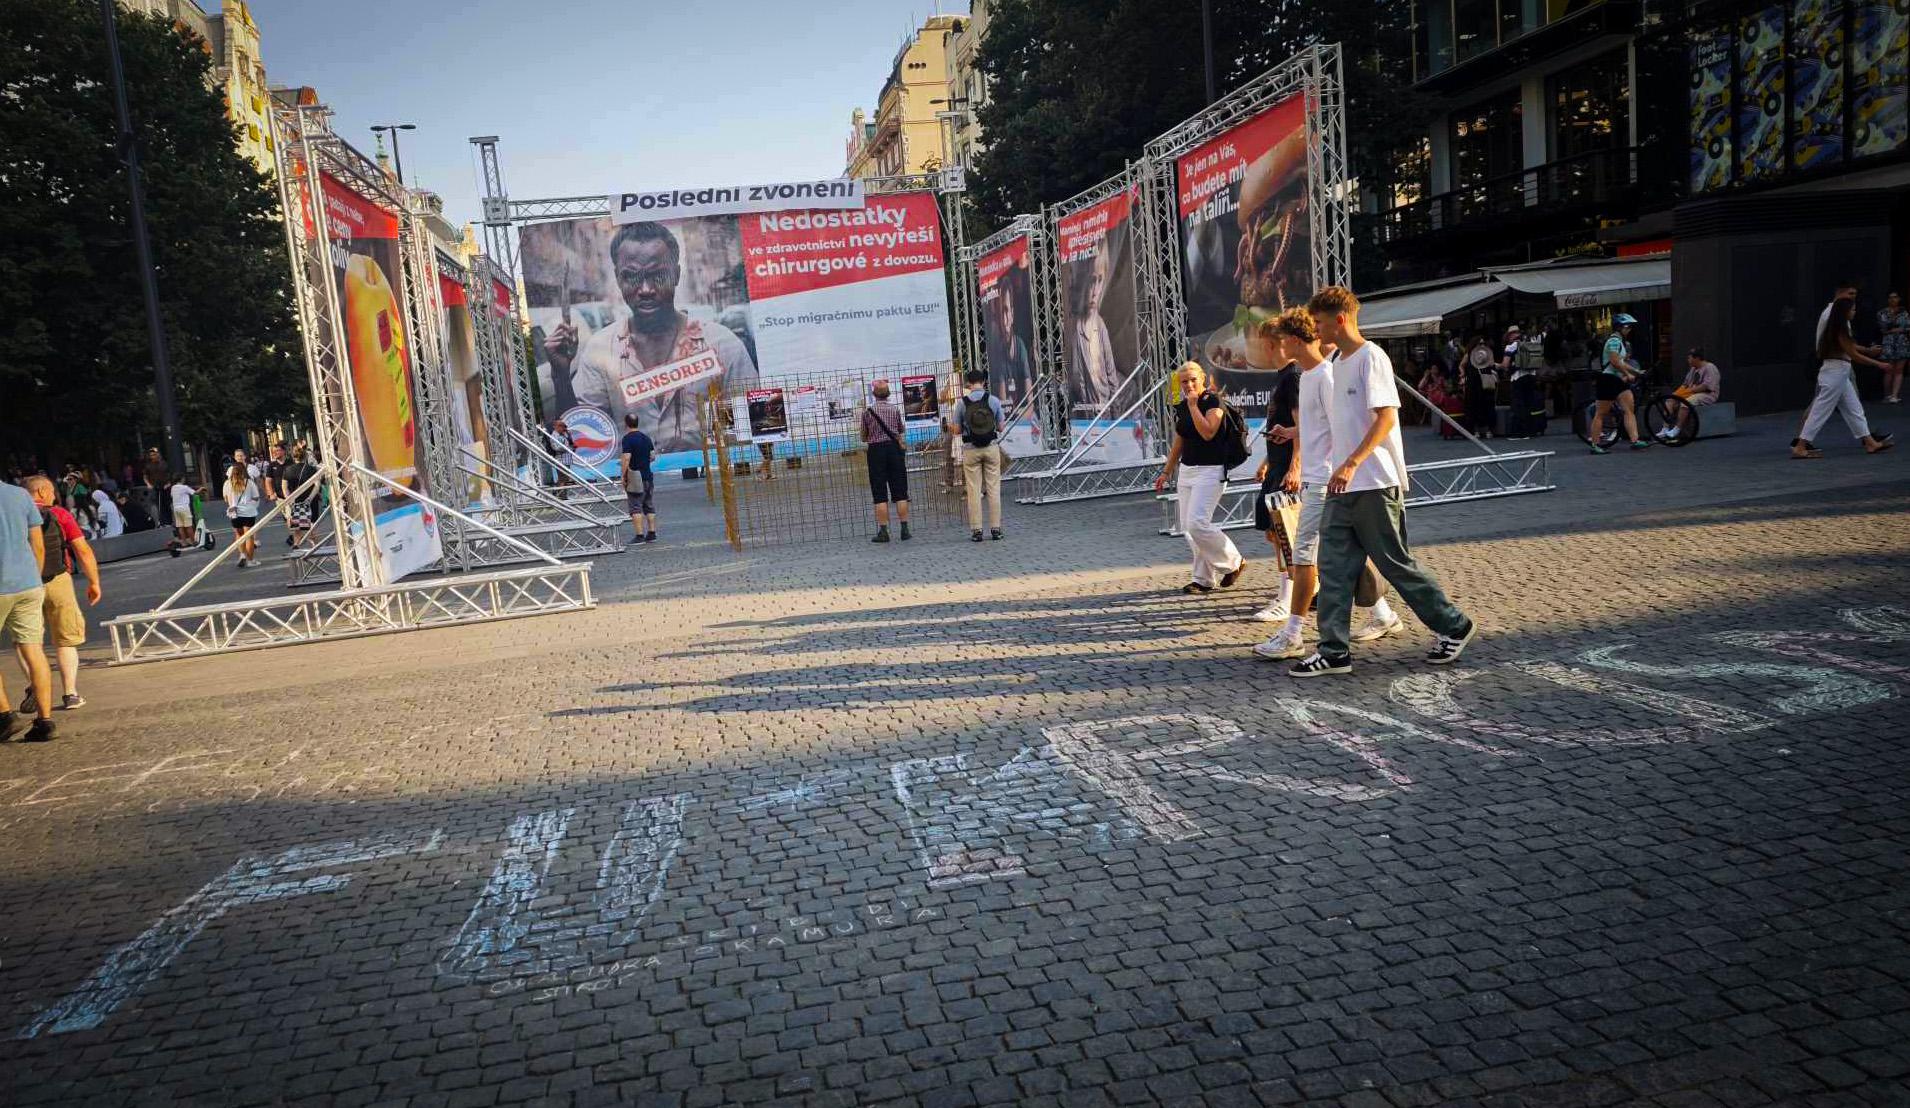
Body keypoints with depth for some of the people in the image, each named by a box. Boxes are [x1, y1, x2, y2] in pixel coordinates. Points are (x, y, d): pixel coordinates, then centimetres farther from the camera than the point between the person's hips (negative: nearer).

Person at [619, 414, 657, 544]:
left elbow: (626, 458, -18)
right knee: (649, 506, 10)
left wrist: (623, 476, -14)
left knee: (636, 507, -4)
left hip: (635, 476, -7)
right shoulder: (646, 437, 10)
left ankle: (640, 535, -8)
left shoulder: (628, 438, -11)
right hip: (648, 475, 7)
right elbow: (653, 455, 15)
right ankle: (652, 533, 11)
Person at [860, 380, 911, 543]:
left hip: (876, 450, -2)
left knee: (880, 494, 0)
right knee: (900, 492, 5)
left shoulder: (867, 411, -3)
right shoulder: (895, 409, 3)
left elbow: (864, 437, 5)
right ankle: (905, 529, 4)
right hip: (894, 449, 2)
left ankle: (883, 531, -1)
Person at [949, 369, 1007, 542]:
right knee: (993, 489, 6)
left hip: (971, 450, 0)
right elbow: (1001, 427, 3)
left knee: (974, 491, 4)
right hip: (991, 448, 1)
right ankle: (995, 528, 6)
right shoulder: (994, 400, -3)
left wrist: (949, 425, 21)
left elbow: (957, 430, -1)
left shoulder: (961, 402, -5)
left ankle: (976, 530, 3)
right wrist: (1005, 420, 25)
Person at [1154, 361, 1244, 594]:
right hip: (1186, 470, 8)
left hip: (1210, 470, -8)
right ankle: (1203, 579, 12)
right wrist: (1166, 472, 21)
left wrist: (1193, 404, -16)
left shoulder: (1213, 401, -8)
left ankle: (1233, 562, 2)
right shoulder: (1181, 408, 12)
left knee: (1197, 524, -17)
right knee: (1188, 527, 5)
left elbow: (1208, 432, -22)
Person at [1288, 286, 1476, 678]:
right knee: (1334, 567, 3)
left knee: (1396, 564, 1)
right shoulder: (1338, 363, 16)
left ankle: (1454, 627, 18)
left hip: (1376, 484, -8)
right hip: (1343, 486, 8)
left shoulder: (1371, 357, -11)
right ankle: (1334, 650, 6)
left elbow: (1386, 418, -20)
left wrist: (1352, 463, -29)